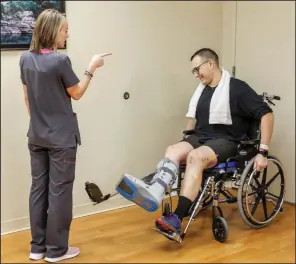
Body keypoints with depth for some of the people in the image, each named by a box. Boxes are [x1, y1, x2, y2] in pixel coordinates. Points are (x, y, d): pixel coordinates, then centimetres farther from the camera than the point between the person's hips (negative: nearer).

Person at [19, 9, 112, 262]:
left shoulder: (25, 59, 2)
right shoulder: (60, 60, -18)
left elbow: (27, 96, 10)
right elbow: (77, 93, -6)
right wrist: (92, 68, 3)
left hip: (36, 136, 7)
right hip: (61, 137, -6)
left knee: (38, 188, 12)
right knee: (59, 191, 4)